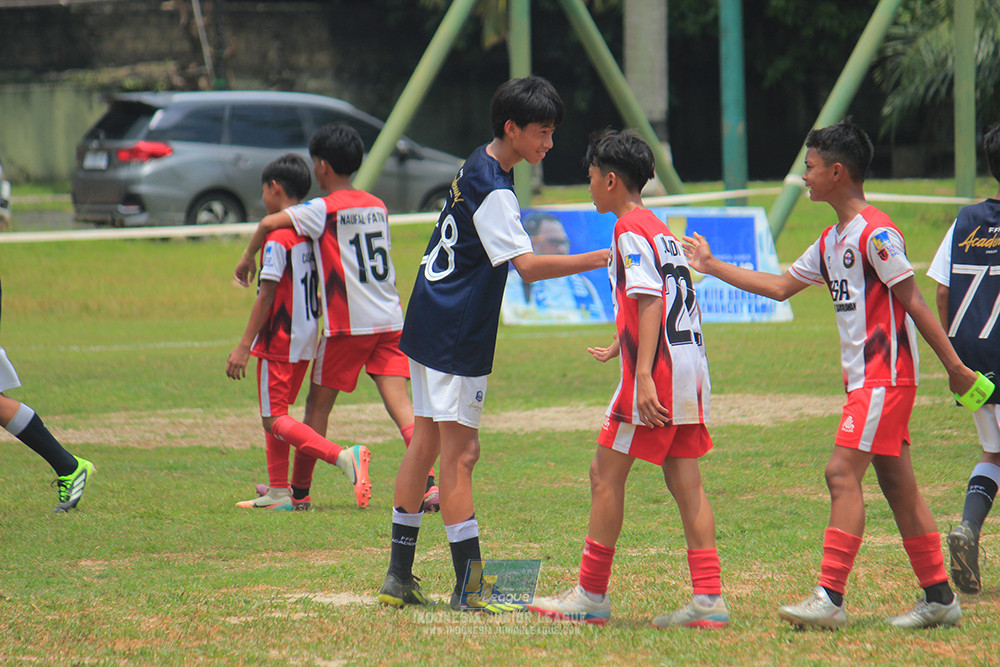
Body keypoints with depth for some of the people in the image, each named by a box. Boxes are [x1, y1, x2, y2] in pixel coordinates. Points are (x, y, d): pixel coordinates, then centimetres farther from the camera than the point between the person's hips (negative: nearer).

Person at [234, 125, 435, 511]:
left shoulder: (325, 209, -7)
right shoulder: (377, 207, 13)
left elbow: (270, 223, -18)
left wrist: (247, 258, -1)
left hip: (347, 324, -5)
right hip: (390, 319, 5)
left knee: (318, 404, 9)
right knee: (399, 403, -3)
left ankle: (300, 489, 17)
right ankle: (428, 483, -19)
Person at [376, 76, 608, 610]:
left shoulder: (477, 168, 12)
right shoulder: (494, 191, -19)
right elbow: (528, 265, -28)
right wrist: (601, 259, -30)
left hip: (429, 322, 10)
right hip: (456, 338, -10)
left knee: (425, 444, 13)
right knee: (460, 453, -8)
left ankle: (398, 575, 18)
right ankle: (469, 587, -6)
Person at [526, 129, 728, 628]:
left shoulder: (630, 230, -8)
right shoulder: (662, 231, 20)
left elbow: (650, 302, -18)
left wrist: (643, 375, -25)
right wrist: (618, 348, 44)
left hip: (658, 368, -9)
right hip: (692, 366, 9)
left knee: (606, 474, -1)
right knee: (686, 484, 5)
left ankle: (591, 596, 3)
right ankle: (708, 600, -1)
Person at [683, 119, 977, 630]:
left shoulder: (876, 233, -14)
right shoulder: (831, 241, 15)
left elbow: (913, 302, -15)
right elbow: (780, 286, 23)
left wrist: (954, 366, -14)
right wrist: (712, 267, 23)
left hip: (886, 373, -9)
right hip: (865, 377, 9)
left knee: (842, 472, -14)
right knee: (896, 482, 9)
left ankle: (830, 598, -16)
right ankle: (938, 597, 12)